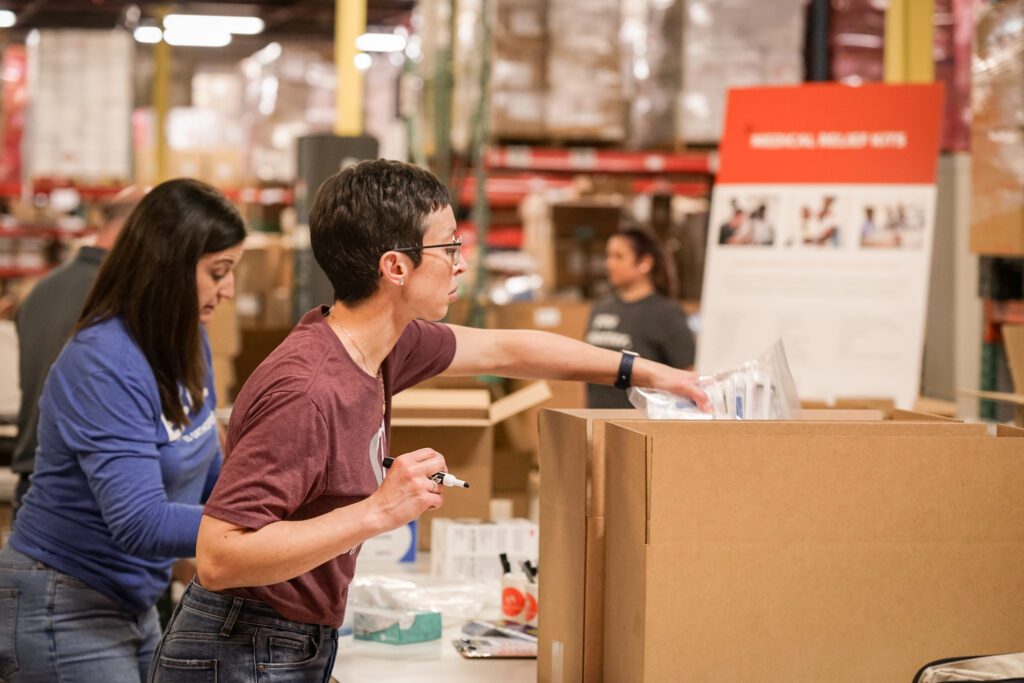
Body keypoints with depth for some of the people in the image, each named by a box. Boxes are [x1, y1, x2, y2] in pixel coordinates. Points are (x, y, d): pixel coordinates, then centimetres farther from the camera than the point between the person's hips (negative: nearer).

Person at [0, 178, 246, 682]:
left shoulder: (189, 343, 2)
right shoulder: (104, 366, -24)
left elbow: (207, 475, 13)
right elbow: (140, 523, -32)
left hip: (135, 603, 8)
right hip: (67, 615, -8)